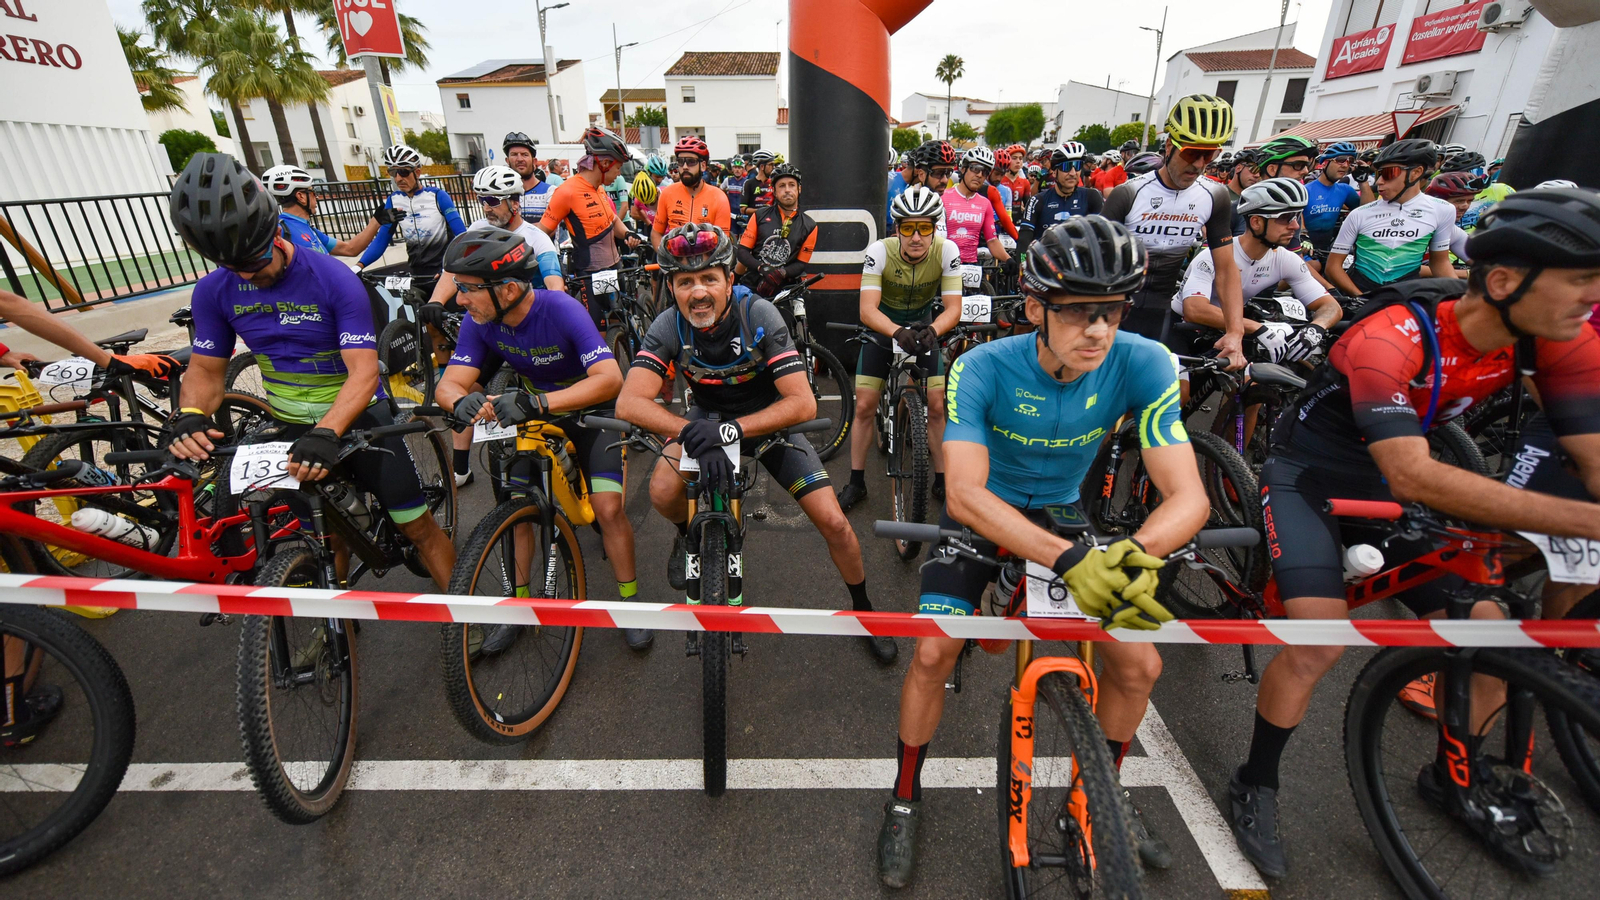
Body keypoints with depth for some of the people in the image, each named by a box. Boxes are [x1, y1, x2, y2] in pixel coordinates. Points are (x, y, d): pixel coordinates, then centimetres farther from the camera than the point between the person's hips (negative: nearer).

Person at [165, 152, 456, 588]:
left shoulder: (334, 278, -20)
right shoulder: (214, 291, -4)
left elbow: (363, 372, -26)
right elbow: (206, 369, 3)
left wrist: (326, 433, -40)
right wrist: (189, 415, -20)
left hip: (357, 418, -4)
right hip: (293, 430, 5)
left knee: (419, 527, -4)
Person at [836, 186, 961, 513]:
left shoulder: (947, 251, -23)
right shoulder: (879, 251, -27)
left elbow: (953, 307, -24)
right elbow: (867, 309, -34)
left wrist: (932, 330, -46)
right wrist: (897, 332, -53)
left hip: (923, 328, 1)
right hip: (882, 327, -1)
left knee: (936, 406, -4)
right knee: (865, 406, -5)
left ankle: (942, 481, 14)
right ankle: (856, 483, 10)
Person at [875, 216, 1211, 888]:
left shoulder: (1141, 365, -21)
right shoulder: (982, 370, -28)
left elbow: (1188, 494, -25)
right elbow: (965, 493, -37)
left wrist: (1140, 550, -47)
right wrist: (1068, 558, -50)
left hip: (1062, 515, 3)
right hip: (981, 516, -2)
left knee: (1140, 664, -3)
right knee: (933, 653, -16)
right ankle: (905, 799, 13)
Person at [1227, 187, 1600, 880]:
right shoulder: (1390, 338, -31)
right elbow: (1414, 478, -40)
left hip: (1388, 489, 7)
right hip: (1309, 480, -6)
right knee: (1319, 644, -21)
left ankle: (1449, 777, 33)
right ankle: (1254, 787, 5)